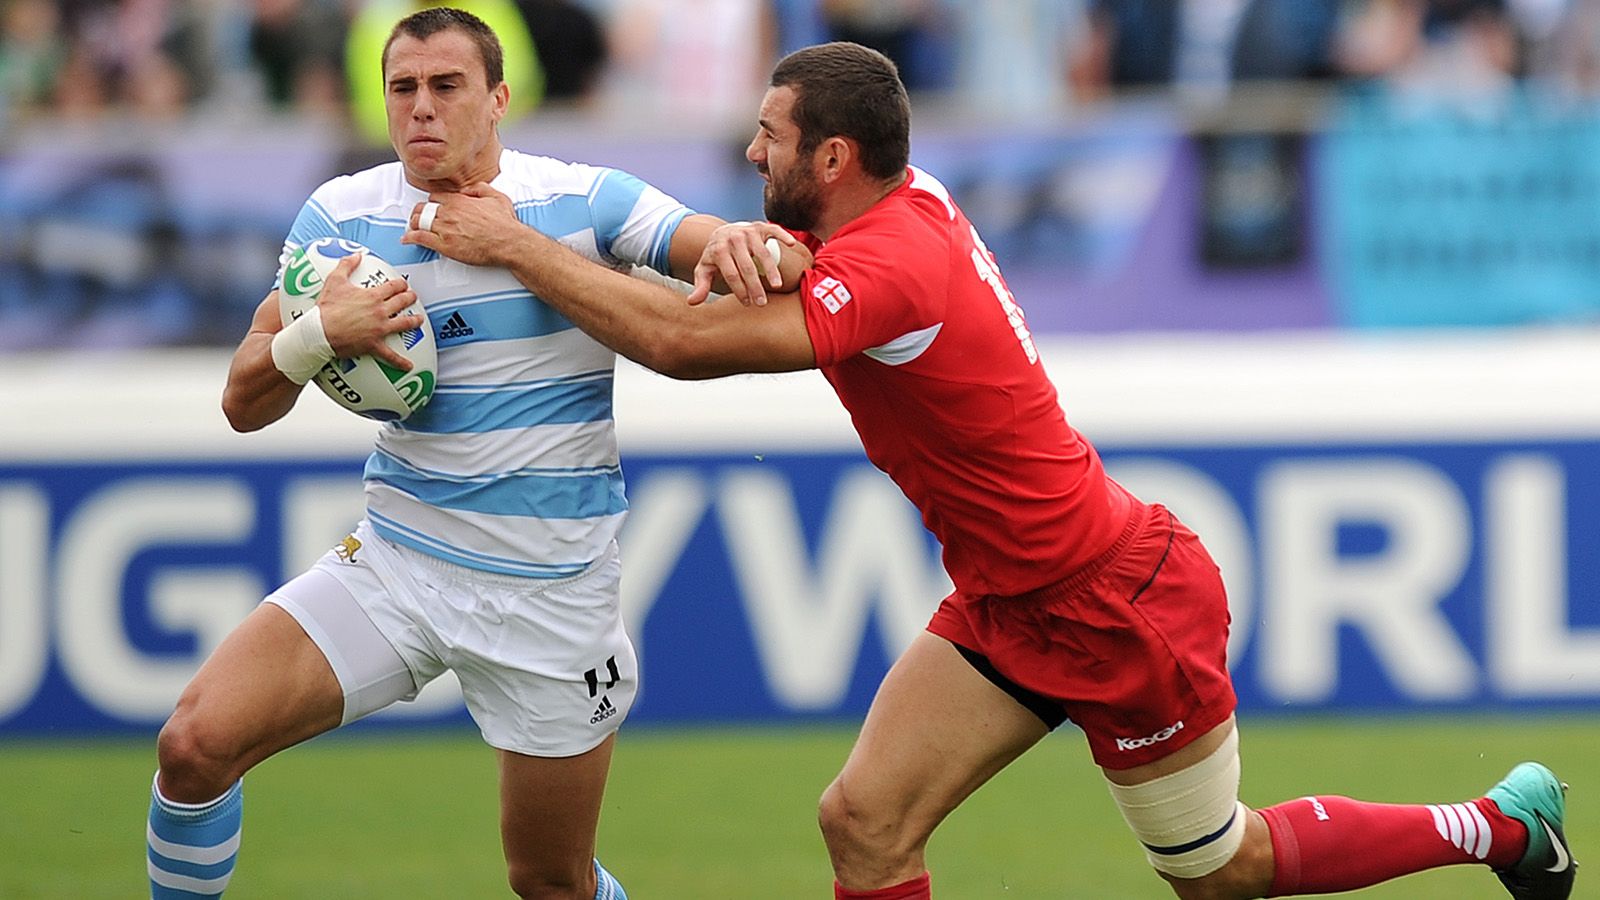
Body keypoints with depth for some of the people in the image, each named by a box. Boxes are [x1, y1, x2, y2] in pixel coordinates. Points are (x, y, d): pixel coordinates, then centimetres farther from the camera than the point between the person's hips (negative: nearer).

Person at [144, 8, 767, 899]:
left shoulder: (582, 201, -8)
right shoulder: (344, 216, -1)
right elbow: (245, 404, -1)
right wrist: (318, 334, -24)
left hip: (552, 592, -2)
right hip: (398, 561, 2)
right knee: (197, 741, -18)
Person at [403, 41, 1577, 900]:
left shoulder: (892, 274, -31)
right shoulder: (910, 206, -3)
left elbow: (681, 343, -37)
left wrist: (514, 245, -29)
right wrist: (743, 242, -26)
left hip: (1119, 606, -9)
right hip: (1010, 603, 9)